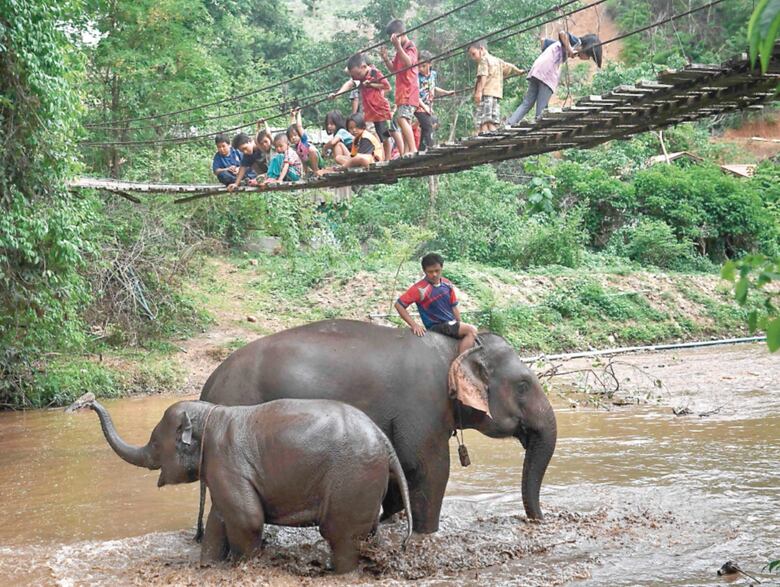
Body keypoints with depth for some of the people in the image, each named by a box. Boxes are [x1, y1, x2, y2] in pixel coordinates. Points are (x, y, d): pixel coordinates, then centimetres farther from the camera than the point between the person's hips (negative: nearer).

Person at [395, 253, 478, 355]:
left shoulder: (447, 284, 2)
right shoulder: (420, 289, -16)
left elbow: (454, 307, 12)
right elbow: (399, 305, -17)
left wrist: (460, 325, 6)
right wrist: (414, 325, -20)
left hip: (452, 324, 7)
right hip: (436, 327, -7)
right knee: (471, 330, -22)